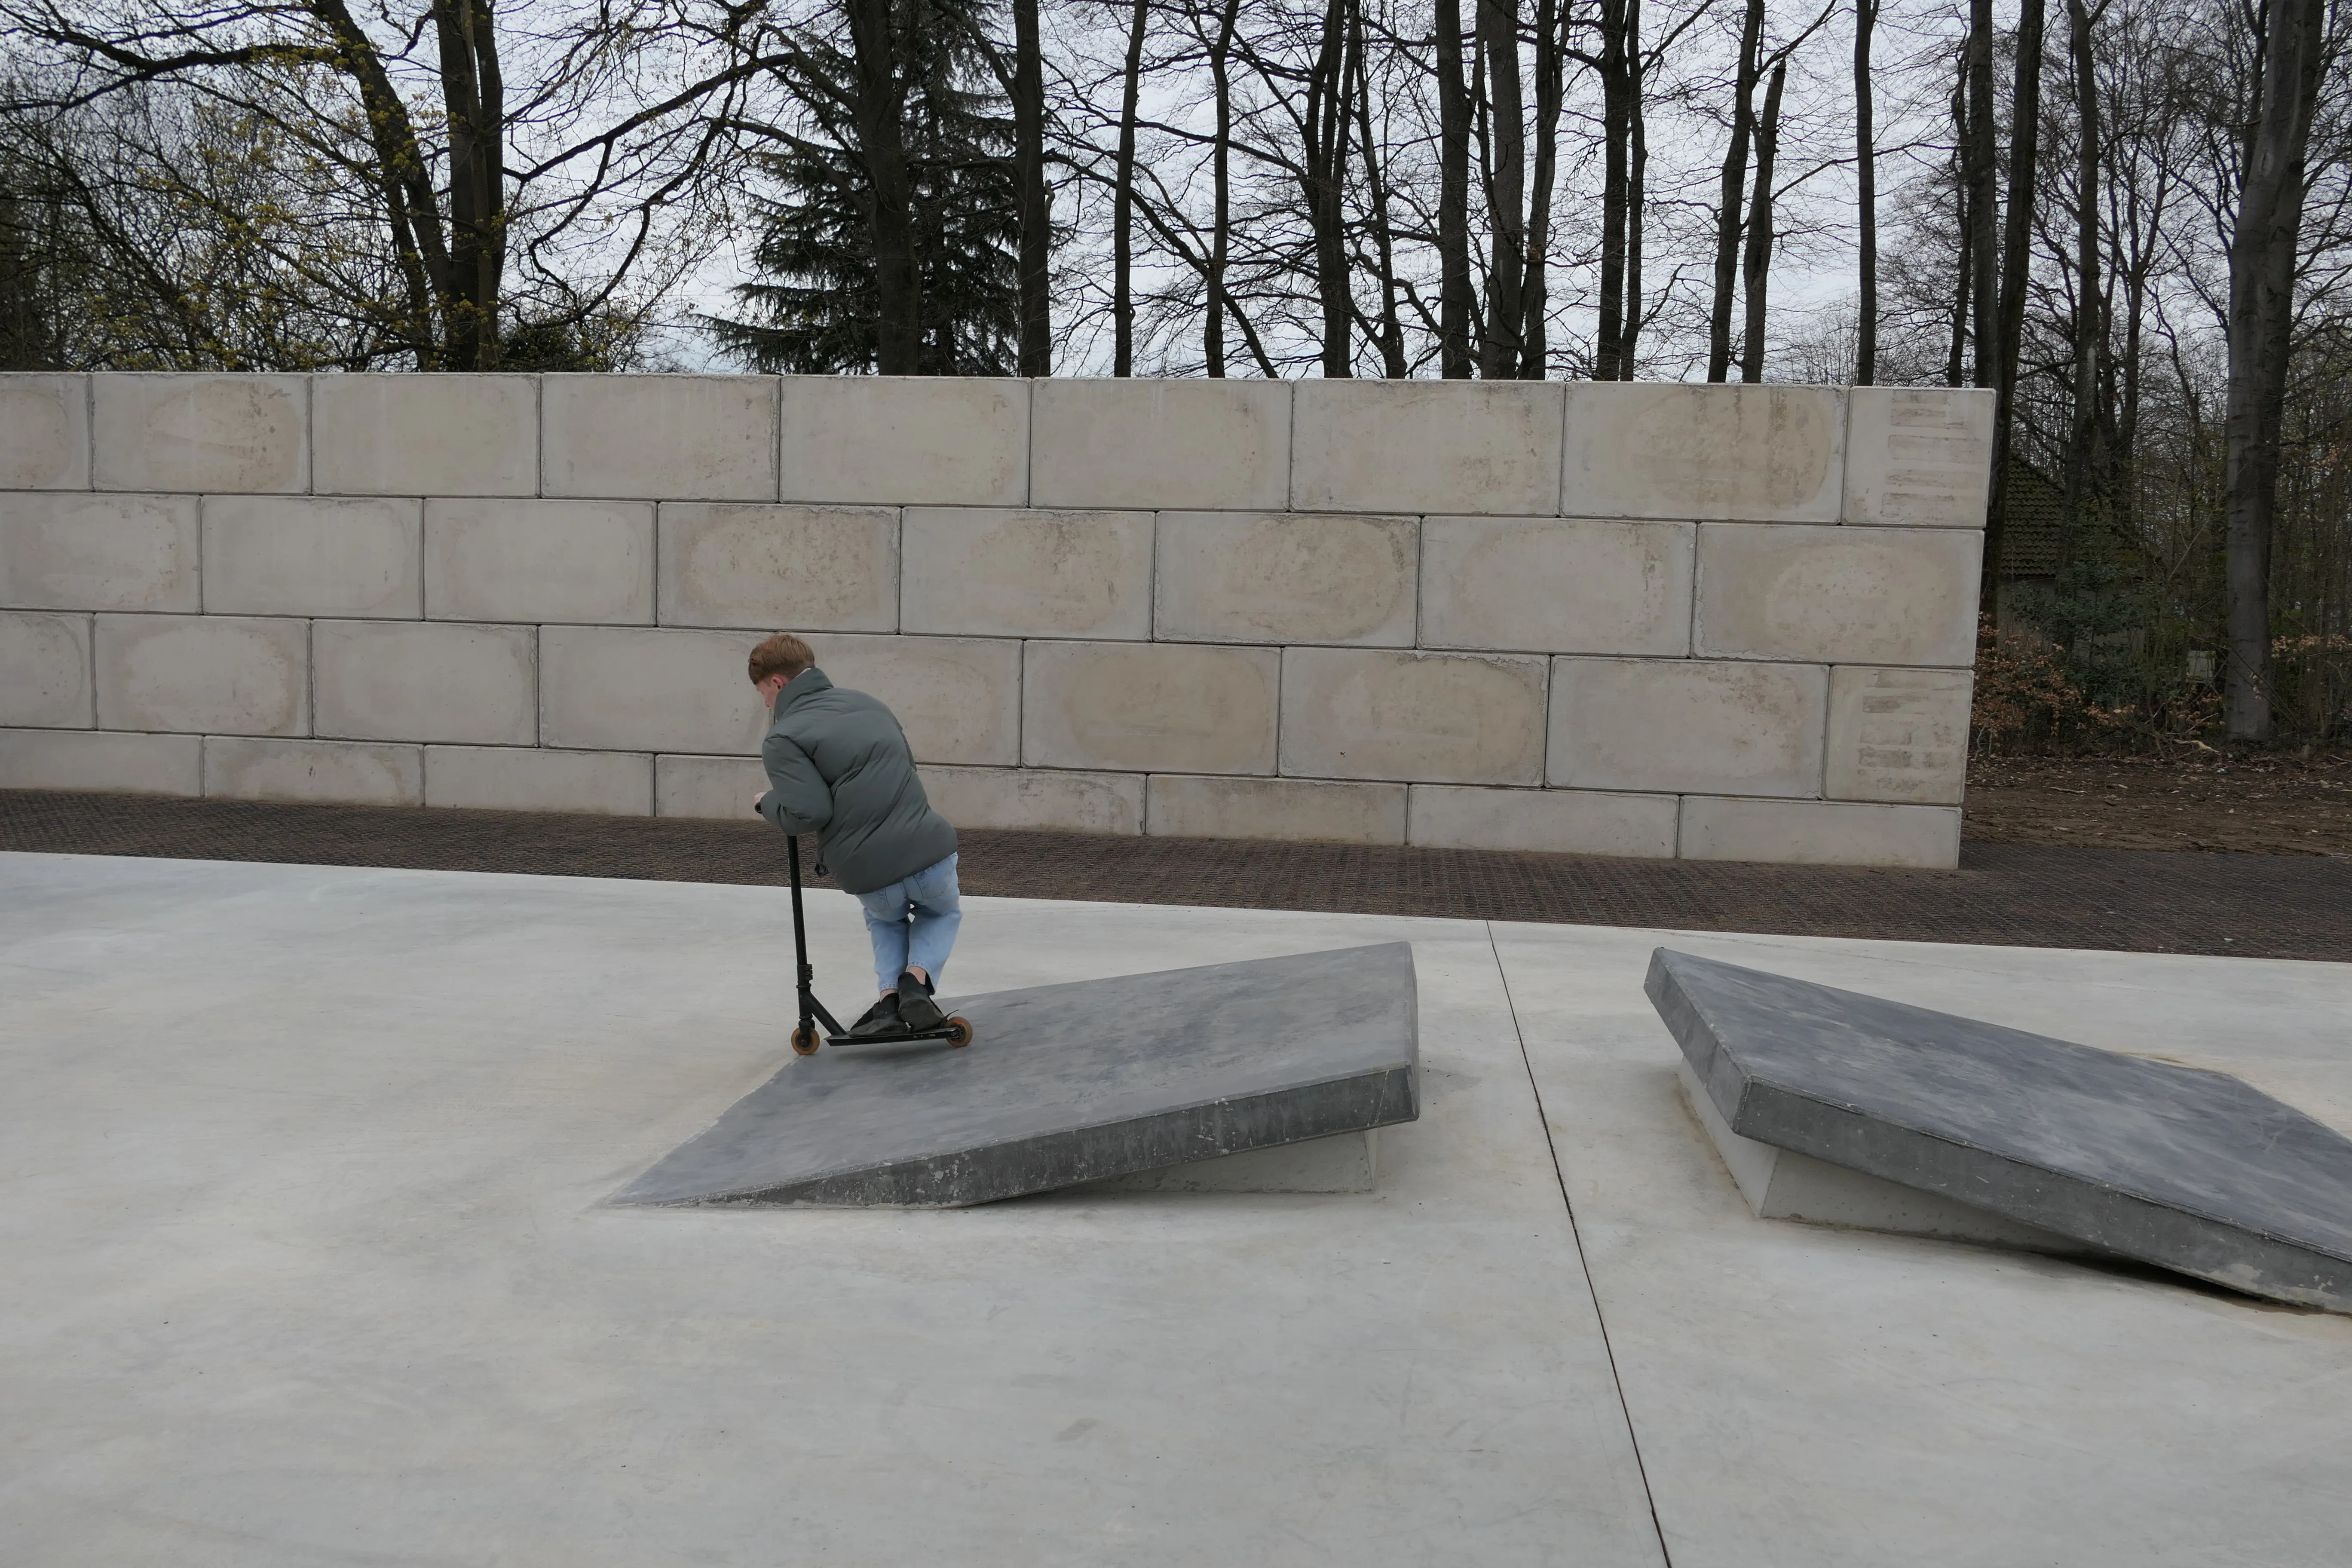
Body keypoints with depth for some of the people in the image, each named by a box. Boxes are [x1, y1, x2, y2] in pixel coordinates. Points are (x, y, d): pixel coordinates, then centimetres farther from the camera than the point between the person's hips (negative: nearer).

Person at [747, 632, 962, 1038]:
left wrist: (768, 803, 6)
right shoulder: (865, 702, 15)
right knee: (943, 914, 36)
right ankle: (917, 980, 10)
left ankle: (889, 996, 15)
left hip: (868, 874, -3)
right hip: (931, 852, 3)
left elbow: (808, 813, -14)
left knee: (885, 919, 35)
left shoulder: (781, 739, -4)